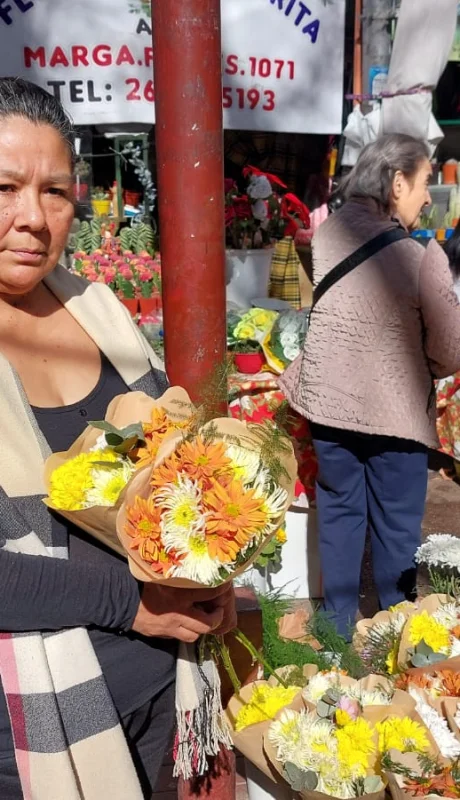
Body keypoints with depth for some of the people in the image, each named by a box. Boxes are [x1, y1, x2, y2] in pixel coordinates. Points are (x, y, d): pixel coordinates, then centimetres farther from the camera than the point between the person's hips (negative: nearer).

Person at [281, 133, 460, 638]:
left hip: (328, 401, 4)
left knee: (338, 513, 20)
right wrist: (412, 369, 8)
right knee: (396, 526, 14)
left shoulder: (325, 236, -3)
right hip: (394, 410, -4)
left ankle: (337, 628, 35)